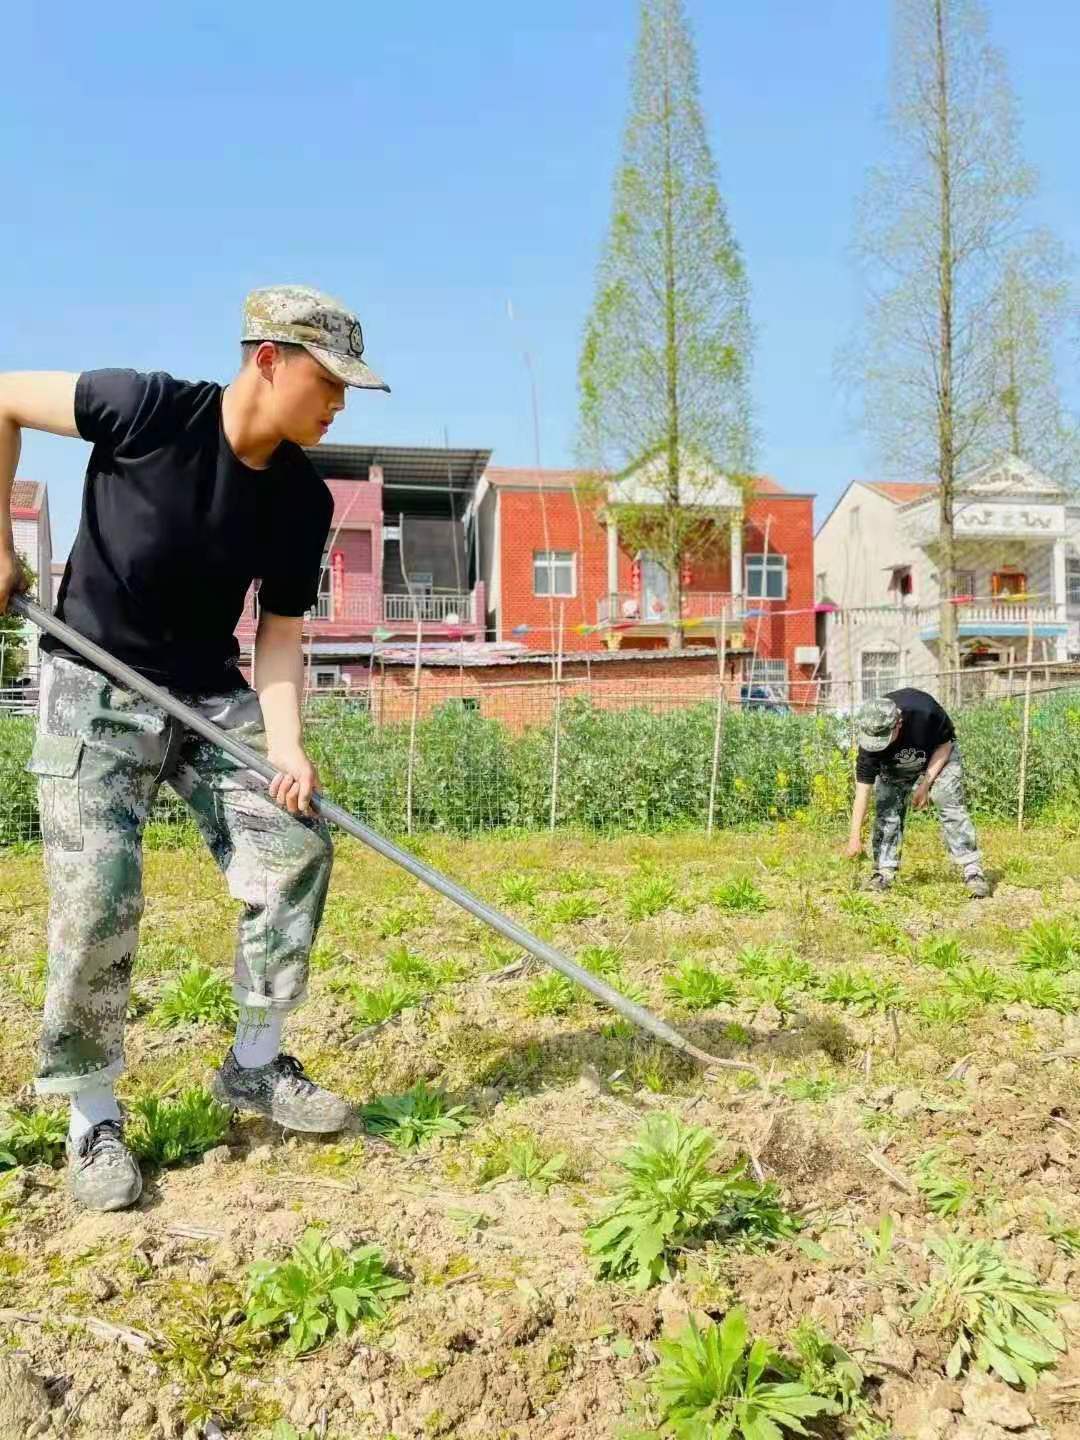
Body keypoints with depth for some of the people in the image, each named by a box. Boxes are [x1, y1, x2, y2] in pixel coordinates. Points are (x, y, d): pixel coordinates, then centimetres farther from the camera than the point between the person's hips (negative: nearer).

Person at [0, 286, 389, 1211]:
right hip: (94, 690, -5)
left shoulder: (304, 500, -6)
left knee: (297, 843, -4)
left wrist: (285, 745, -18)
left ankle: (255, 1066, 13)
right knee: (98, 893, -13)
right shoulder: (149, 409, -19)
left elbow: (279, 633, -3)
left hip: (213, 698, 5)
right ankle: (93, 1119, 6)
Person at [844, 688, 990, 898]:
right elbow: (863, 786, -28)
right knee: (886, 810, -10)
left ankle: (972, 871, -14)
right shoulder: (871, 738, -32)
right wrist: (855, 836, -29)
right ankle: (884, 871, 0)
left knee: (951, 806, -16)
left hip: (938, 756, -2)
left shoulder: (925, 712, -41)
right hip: (894, 766, 2)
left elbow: (945, 744, -19)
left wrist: (926, 784, -25)